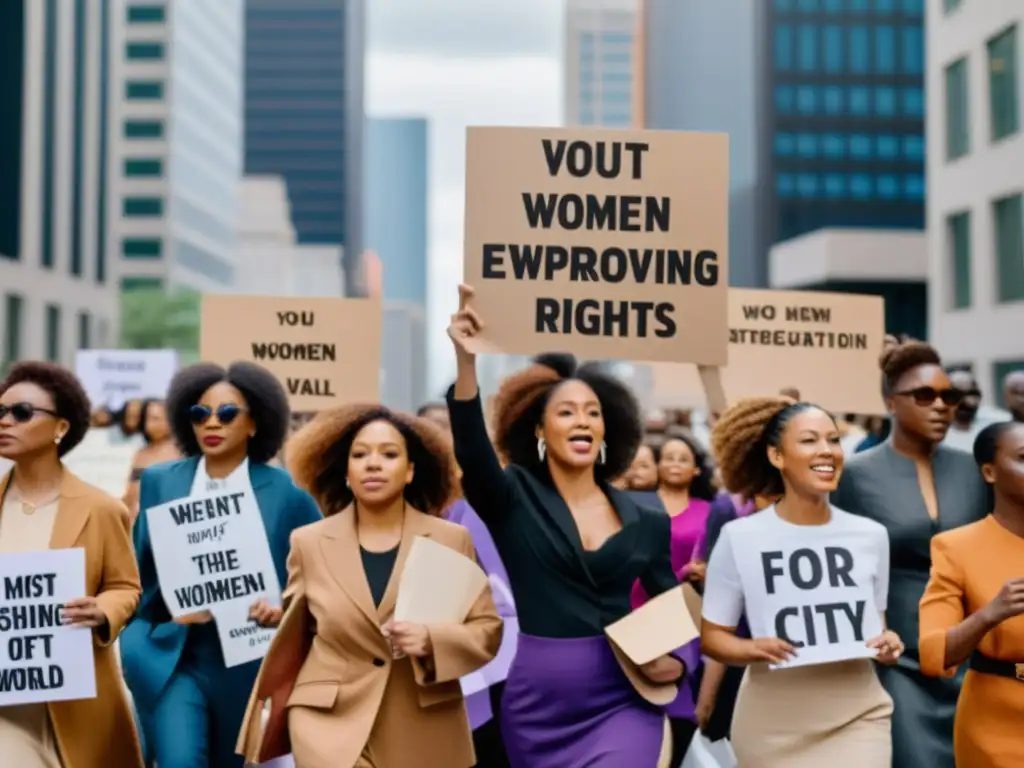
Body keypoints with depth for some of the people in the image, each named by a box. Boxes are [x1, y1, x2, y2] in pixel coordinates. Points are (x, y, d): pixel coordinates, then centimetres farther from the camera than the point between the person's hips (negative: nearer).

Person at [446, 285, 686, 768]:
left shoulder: (644, 522, 6)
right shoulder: (513, 499, -1)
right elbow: (472, 453, -21)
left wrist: (677, 661, -8)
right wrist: (466, 361, -36)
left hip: (622, 700, 0)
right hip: (540, 701, 0)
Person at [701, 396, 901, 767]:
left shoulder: (871, 535, 4)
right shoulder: (740, 537, -5)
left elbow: (875, 625, 14)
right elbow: (712, 634, 0)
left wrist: (886, 644, -8)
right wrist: (754, 649, -19)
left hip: (858, 714, 2)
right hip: (774, 721, -1)